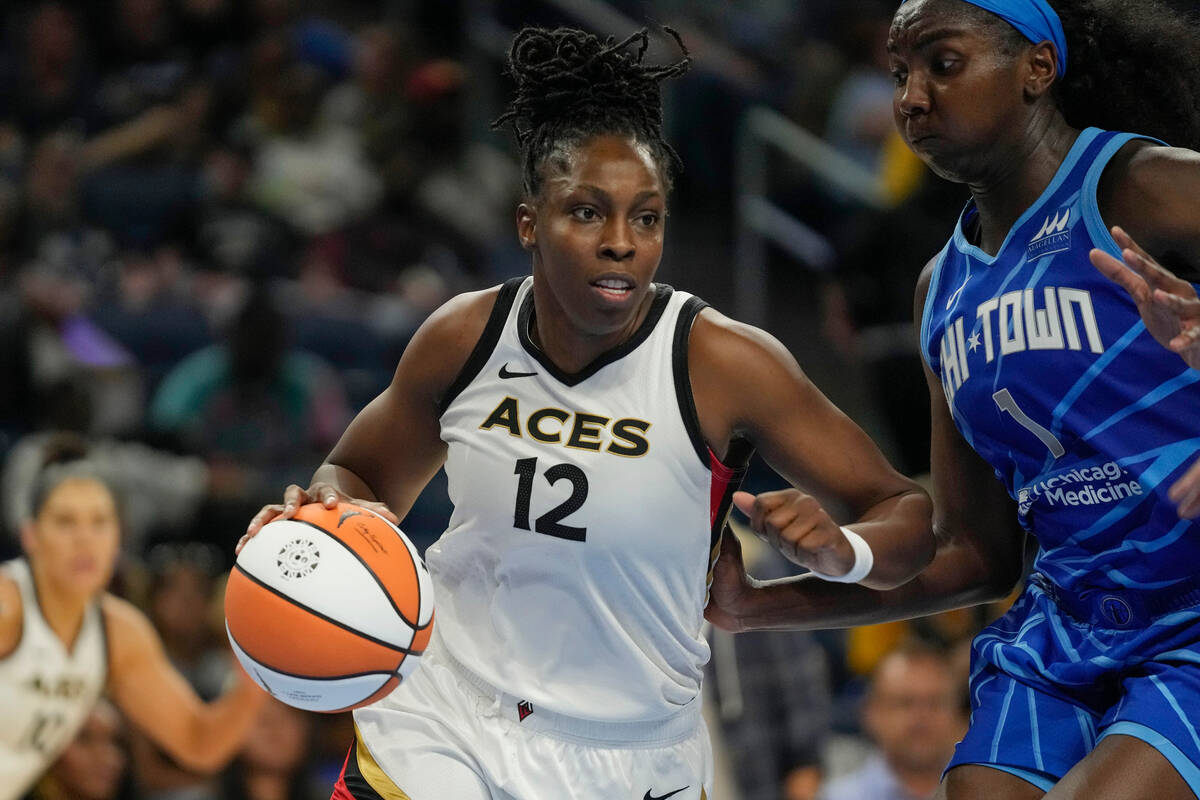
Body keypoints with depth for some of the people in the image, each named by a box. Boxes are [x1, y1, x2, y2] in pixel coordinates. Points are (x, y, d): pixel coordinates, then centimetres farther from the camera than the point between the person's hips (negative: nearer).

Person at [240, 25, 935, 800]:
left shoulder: (723, 364, -16)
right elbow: (365, 481, 12)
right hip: (439, 728, 1)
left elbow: (908, 512, -10)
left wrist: (841, 551, -33)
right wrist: (323, 513, -11)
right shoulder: (464, 339, -7)